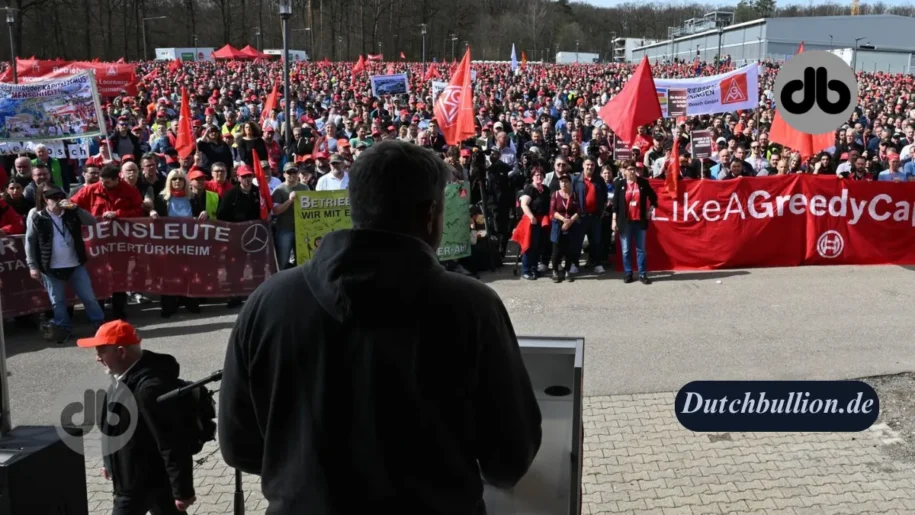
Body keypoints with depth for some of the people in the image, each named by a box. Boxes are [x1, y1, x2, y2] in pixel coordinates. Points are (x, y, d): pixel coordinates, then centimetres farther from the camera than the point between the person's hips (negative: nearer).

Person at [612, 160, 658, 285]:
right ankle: (628, 273, 14)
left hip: (640, 221, 1)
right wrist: (614, 220, -4)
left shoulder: (643, 182, 1)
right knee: (626, 250, 5)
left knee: (641, 249, 6)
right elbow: (615, 203, -1)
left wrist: (650, 210, 6)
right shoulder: (619, 184, -2)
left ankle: (642, 274, 11)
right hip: (625, 222, -1)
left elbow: (653, 197, 15)